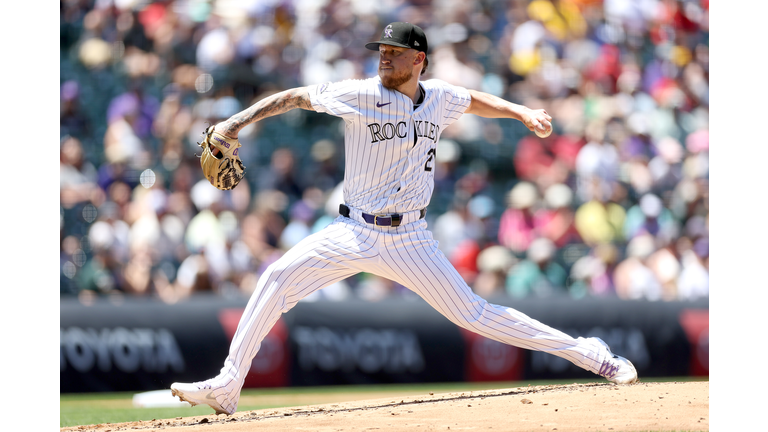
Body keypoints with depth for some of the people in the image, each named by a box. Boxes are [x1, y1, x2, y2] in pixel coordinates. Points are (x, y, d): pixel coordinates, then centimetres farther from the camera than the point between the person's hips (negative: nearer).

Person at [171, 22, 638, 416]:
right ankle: (227, 387, -12)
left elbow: (475, 100, 25)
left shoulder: (440, 99, 2)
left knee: (474, 313, -4)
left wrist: (523, 113, 13)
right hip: (355, 233, 0)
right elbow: (296, 97, -2)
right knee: (278, 278, -16)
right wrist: (238, 122, -10)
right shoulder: (360, 95, -8)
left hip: (410, 240, 0)